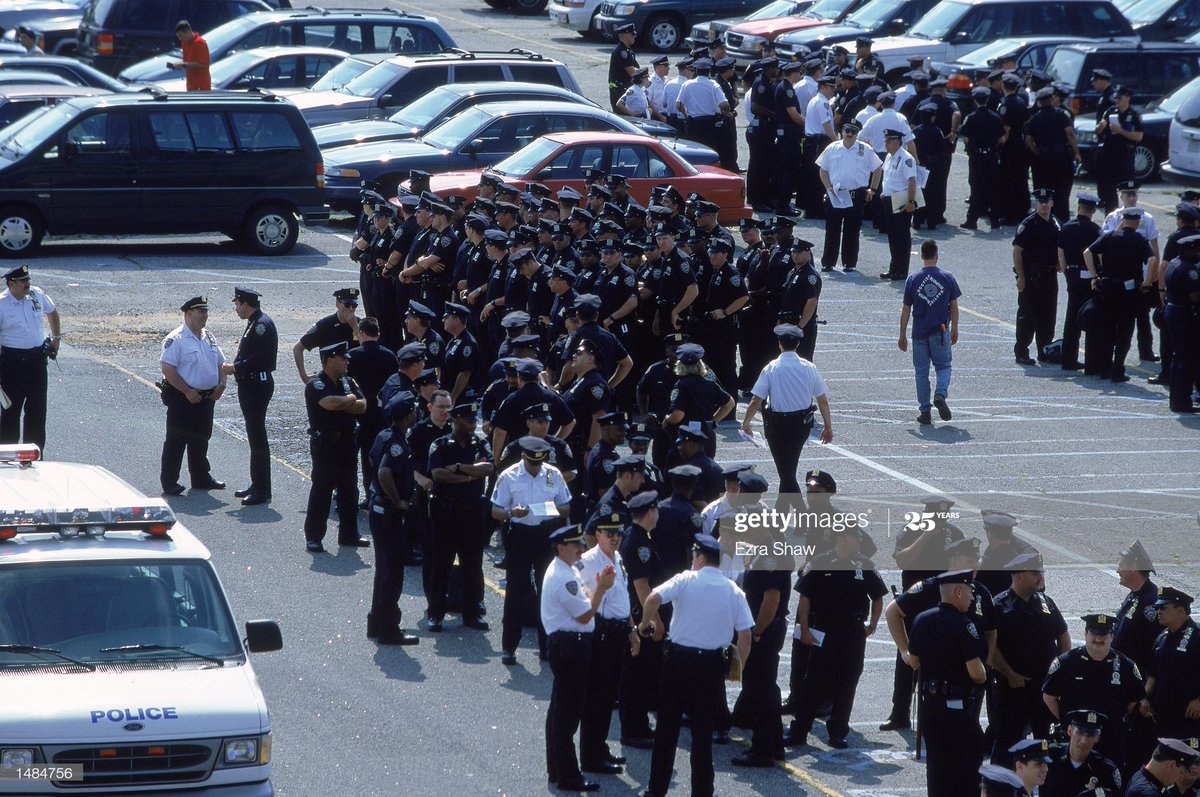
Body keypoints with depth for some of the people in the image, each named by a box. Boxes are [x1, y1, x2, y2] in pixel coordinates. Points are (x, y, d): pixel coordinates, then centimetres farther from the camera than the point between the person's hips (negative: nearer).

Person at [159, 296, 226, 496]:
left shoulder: (209, 338, 12)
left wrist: (221, 385, 2)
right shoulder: (176, 339, -13)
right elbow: (168, 368, -19)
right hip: (182, 399, -7)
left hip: (206, 397, 7)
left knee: (200, 439, 17)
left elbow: (220, 363, 19)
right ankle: (169, 483, 0)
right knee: (176, 441, -4)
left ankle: (201, 478, 28)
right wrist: (187, 391, -20)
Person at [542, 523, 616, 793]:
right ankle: (568, 777, -2)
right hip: (570, 646, -11)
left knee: (560, 708, 19)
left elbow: (584, 597, 14)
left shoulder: (564, 571, 12)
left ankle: (556, 769, 30)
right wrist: (601, 587, -13)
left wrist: (599, 583, 0)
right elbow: (585, 614, -20)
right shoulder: (563, 578, -21)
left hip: (564, 646, 11)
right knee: (569, 712, -6)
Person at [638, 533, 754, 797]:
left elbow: (653, 599, -23)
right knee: (703, 731, 9)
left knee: (667, 728, 9)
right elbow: (745, 635, 0)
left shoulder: (685, 581, -8)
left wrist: (646, 622, -4)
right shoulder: (734, 592, 1)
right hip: (712, 664, 2)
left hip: (679, 659, -2)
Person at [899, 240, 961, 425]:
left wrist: (902, 335, 7)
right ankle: (940, 394, -14)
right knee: (943, 366, 14)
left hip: (919, 333, 0)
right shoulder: (947, 278, -4)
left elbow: (906, 309, -1)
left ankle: (925, 411, 8)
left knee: (921, 371, 9)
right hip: (941, 332, 0)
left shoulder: (913, 279, -4)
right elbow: (954, 306, 3)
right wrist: (954, 329, 18)